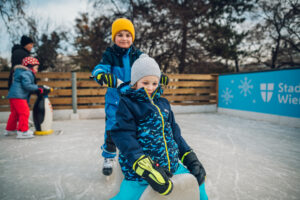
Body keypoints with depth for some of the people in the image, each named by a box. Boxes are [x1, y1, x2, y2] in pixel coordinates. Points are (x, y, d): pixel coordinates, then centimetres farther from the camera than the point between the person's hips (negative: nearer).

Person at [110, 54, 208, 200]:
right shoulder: (127, 103, -7)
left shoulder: (163, 103, 12)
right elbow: (124, 137, -17)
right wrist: (146, 169, -27)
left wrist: (190, 157, 7)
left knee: (197, 180, 14)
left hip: (172, 166, 6)